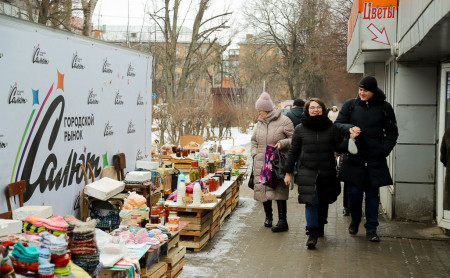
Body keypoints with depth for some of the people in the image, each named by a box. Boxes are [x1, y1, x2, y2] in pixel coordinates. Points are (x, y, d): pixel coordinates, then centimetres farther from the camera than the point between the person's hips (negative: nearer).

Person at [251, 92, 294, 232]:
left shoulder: (284, 121, -4)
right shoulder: (260, 122, 15)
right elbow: (254, 140, 25)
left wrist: (282, 143, -20)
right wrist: (255, 154, 10)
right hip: (261, 163, 6)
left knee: (279, 190, -10)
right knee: (263, 189, 7)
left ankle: (282, 221, -5)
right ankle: (268, 216, 26)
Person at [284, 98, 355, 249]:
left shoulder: (331, 128, 5)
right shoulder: (300, 129, 3)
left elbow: (339, 147, 6)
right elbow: (293, 151, 6)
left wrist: (350, 139, -13)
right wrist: (288, 172, 5)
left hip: (327, 172, 2)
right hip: (307, 172, -2)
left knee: (323, 202, 13)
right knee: (311, 201, -12)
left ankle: (320, 227, 33)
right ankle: (312, 233, -8)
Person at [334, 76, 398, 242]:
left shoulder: (384, 108, 3)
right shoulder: (350, 105, 4)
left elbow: (392, 132, 8)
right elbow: (337, 125, 6)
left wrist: (384, 150, -5)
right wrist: (349, 128, -15)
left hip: (375, 160, 0)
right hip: (354, 158, 0)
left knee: (372, 194, 4)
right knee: (354, 192, 1)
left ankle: (371, 230, 14)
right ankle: (355, 221, 28)